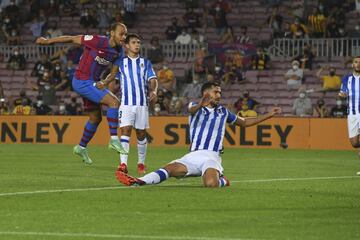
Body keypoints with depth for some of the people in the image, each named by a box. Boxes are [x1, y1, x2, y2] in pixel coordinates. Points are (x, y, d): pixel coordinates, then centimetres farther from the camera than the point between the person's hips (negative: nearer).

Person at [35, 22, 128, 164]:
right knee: (114, 102, -19)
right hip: (82, 82, -8)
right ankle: (114, 139, -17)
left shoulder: (118, 51, 0)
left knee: (95, 118, 17)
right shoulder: (97, 41, -21)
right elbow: (72, 39, -11)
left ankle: (81, 147, 35)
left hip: (92, 83, 8)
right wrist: (47, 41, -4)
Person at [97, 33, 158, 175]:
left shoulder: (145, 63, 11)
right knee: (125, 130, -14)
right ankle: (123, 164, -21)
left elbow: (152, 80, 4)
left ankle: (141, 163, 20)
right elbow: (113, 75, 2)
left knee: (141, 133, 6)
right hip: (126, 103, -2)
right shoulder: (121, 62, 9)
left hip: (142, 103, 2)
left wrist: (153, 91, -15)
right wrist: (104, 83, -18)